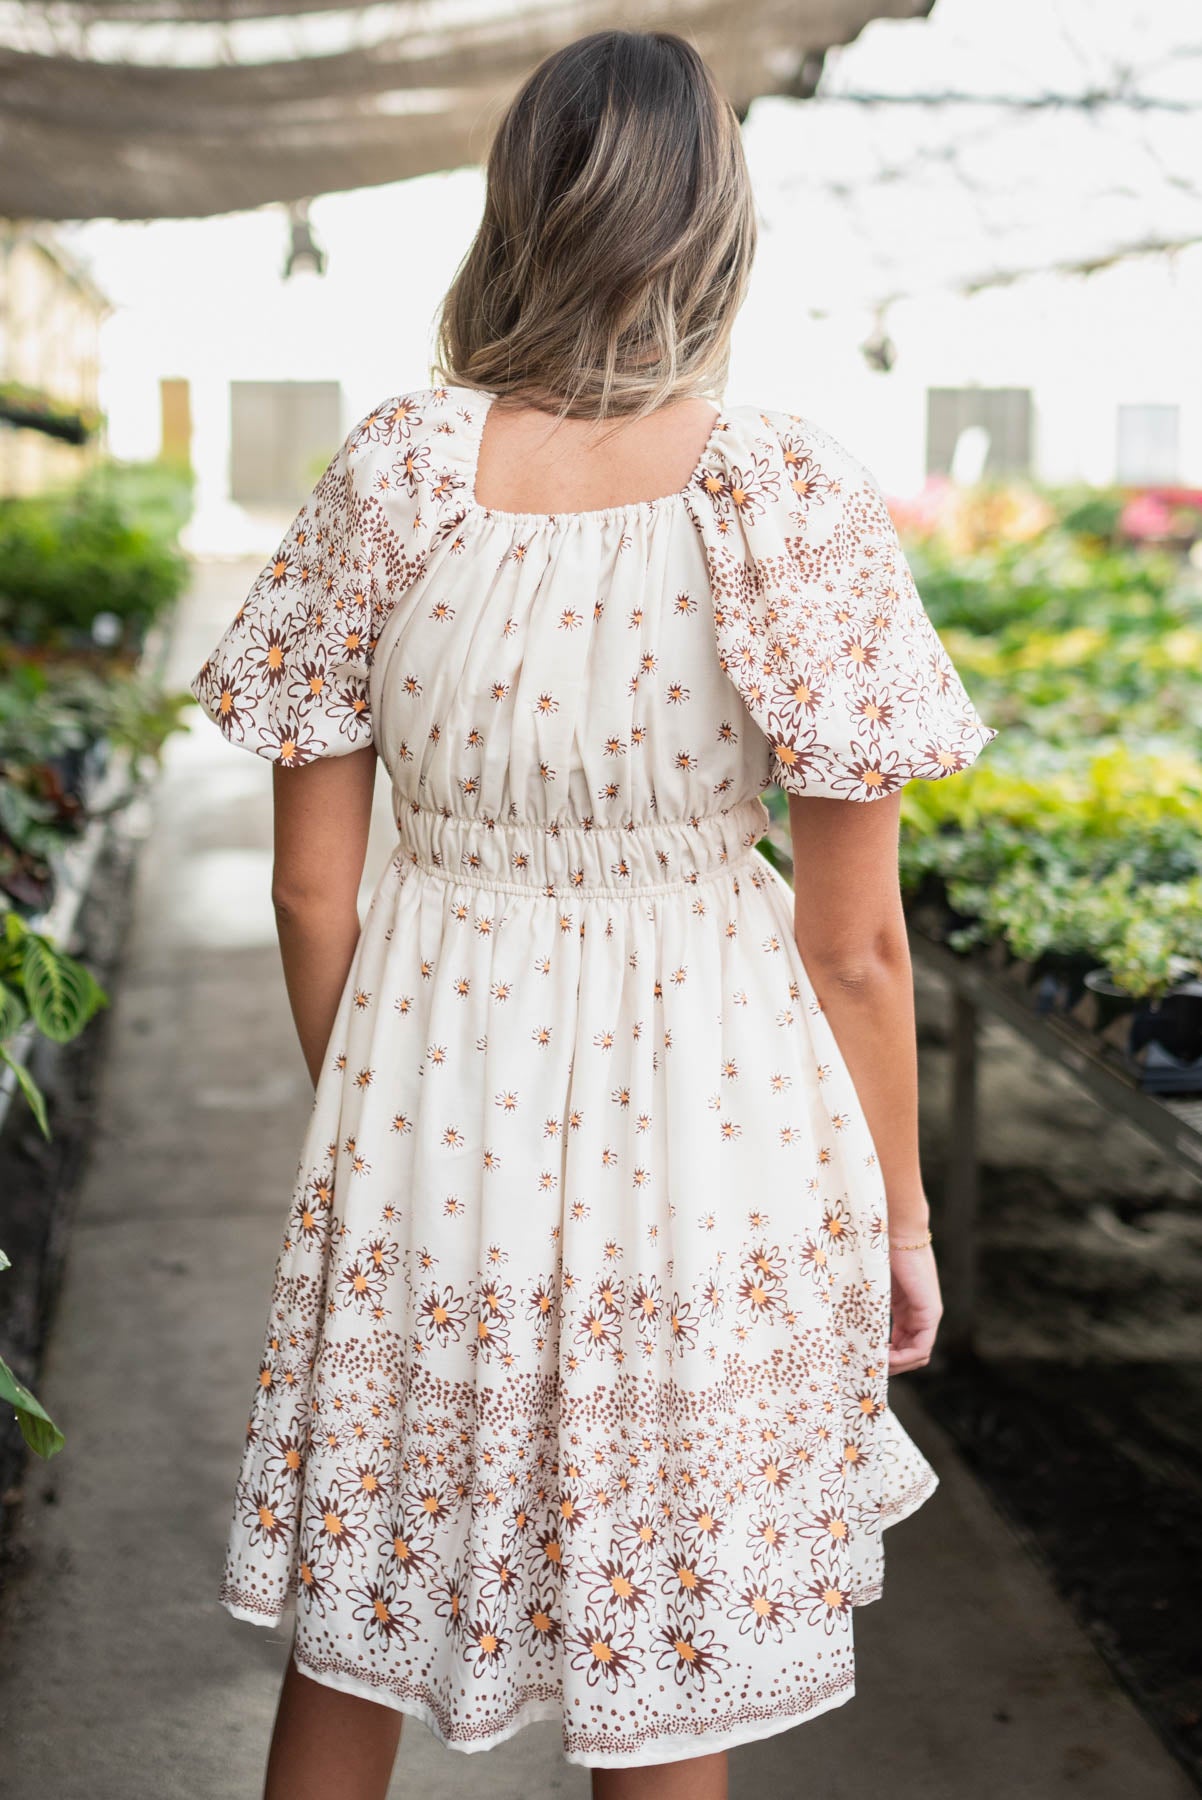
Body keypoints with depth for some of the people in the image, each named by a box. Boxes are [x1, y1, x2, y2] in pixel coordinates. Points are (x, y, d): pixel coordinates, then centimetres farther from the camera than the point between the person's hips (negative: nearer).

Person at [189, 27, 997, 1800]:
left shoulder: (391, 474, -8)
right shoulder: (793, 494, -13)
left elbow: (311, 891, -2)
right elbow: (854, 944, -10)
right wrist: (900, 1215, 5)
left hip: (432, 1115, 2)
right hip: (706, 1127, -1)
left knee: (355, 1627, 22)